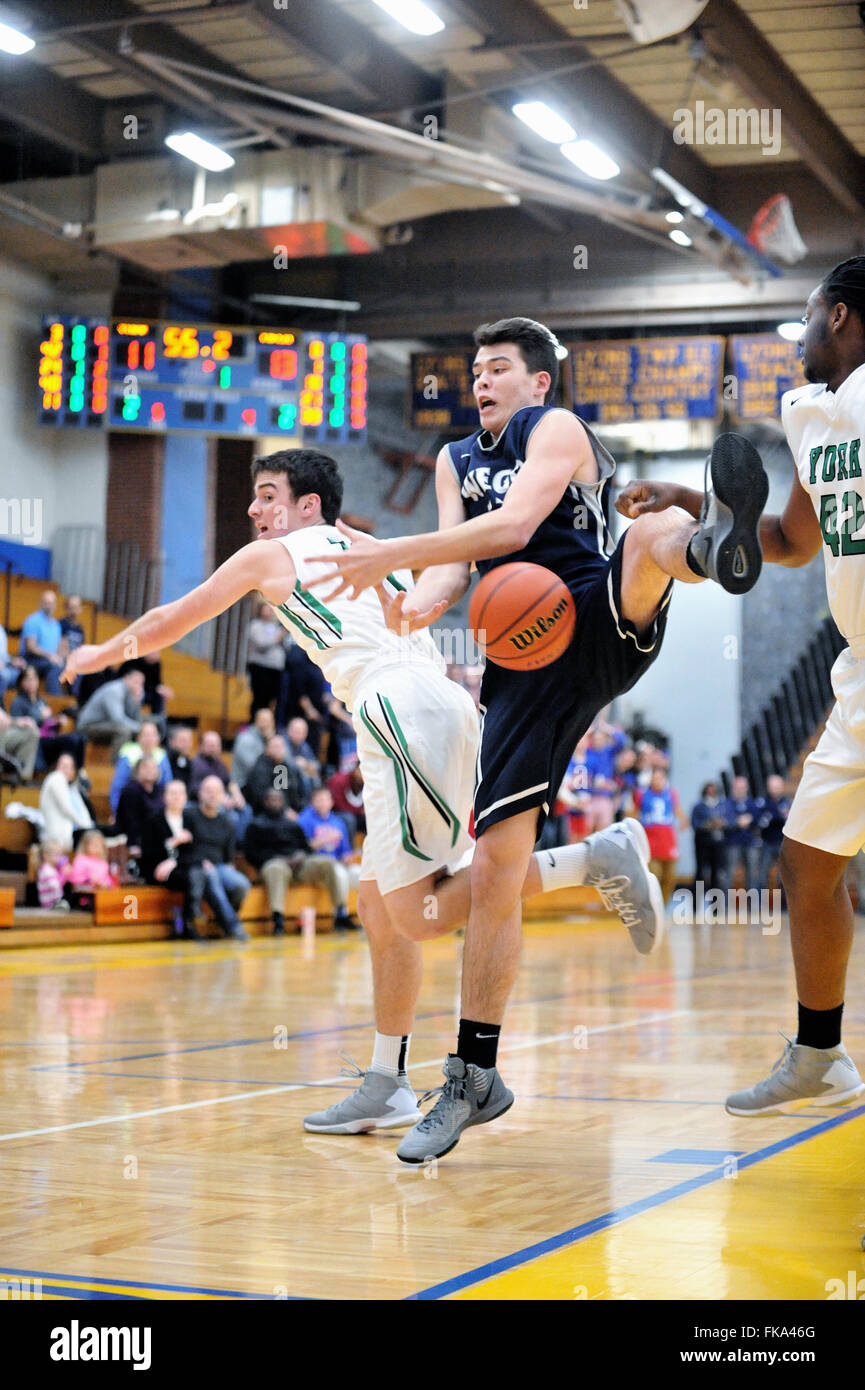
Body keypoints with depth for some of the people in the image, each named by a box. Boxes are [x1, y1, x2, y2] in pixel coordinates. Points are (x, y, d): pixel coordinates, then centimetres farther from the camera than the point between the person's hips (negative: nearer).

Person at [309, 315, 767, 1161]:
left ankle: (715, 542, -75)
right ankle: (472, 1079, 2)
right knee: (495, 870, -4)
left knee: (652, 537, -37)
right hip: (525, 665, 4)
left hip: (603, 623, -4)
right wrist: (425, 599, -17)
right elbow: (455, 553, 7)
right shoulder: (456, 460, 24)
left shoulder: (557, 429, 5)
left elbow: (513, 527, -13)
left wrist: (390, 557, -19)